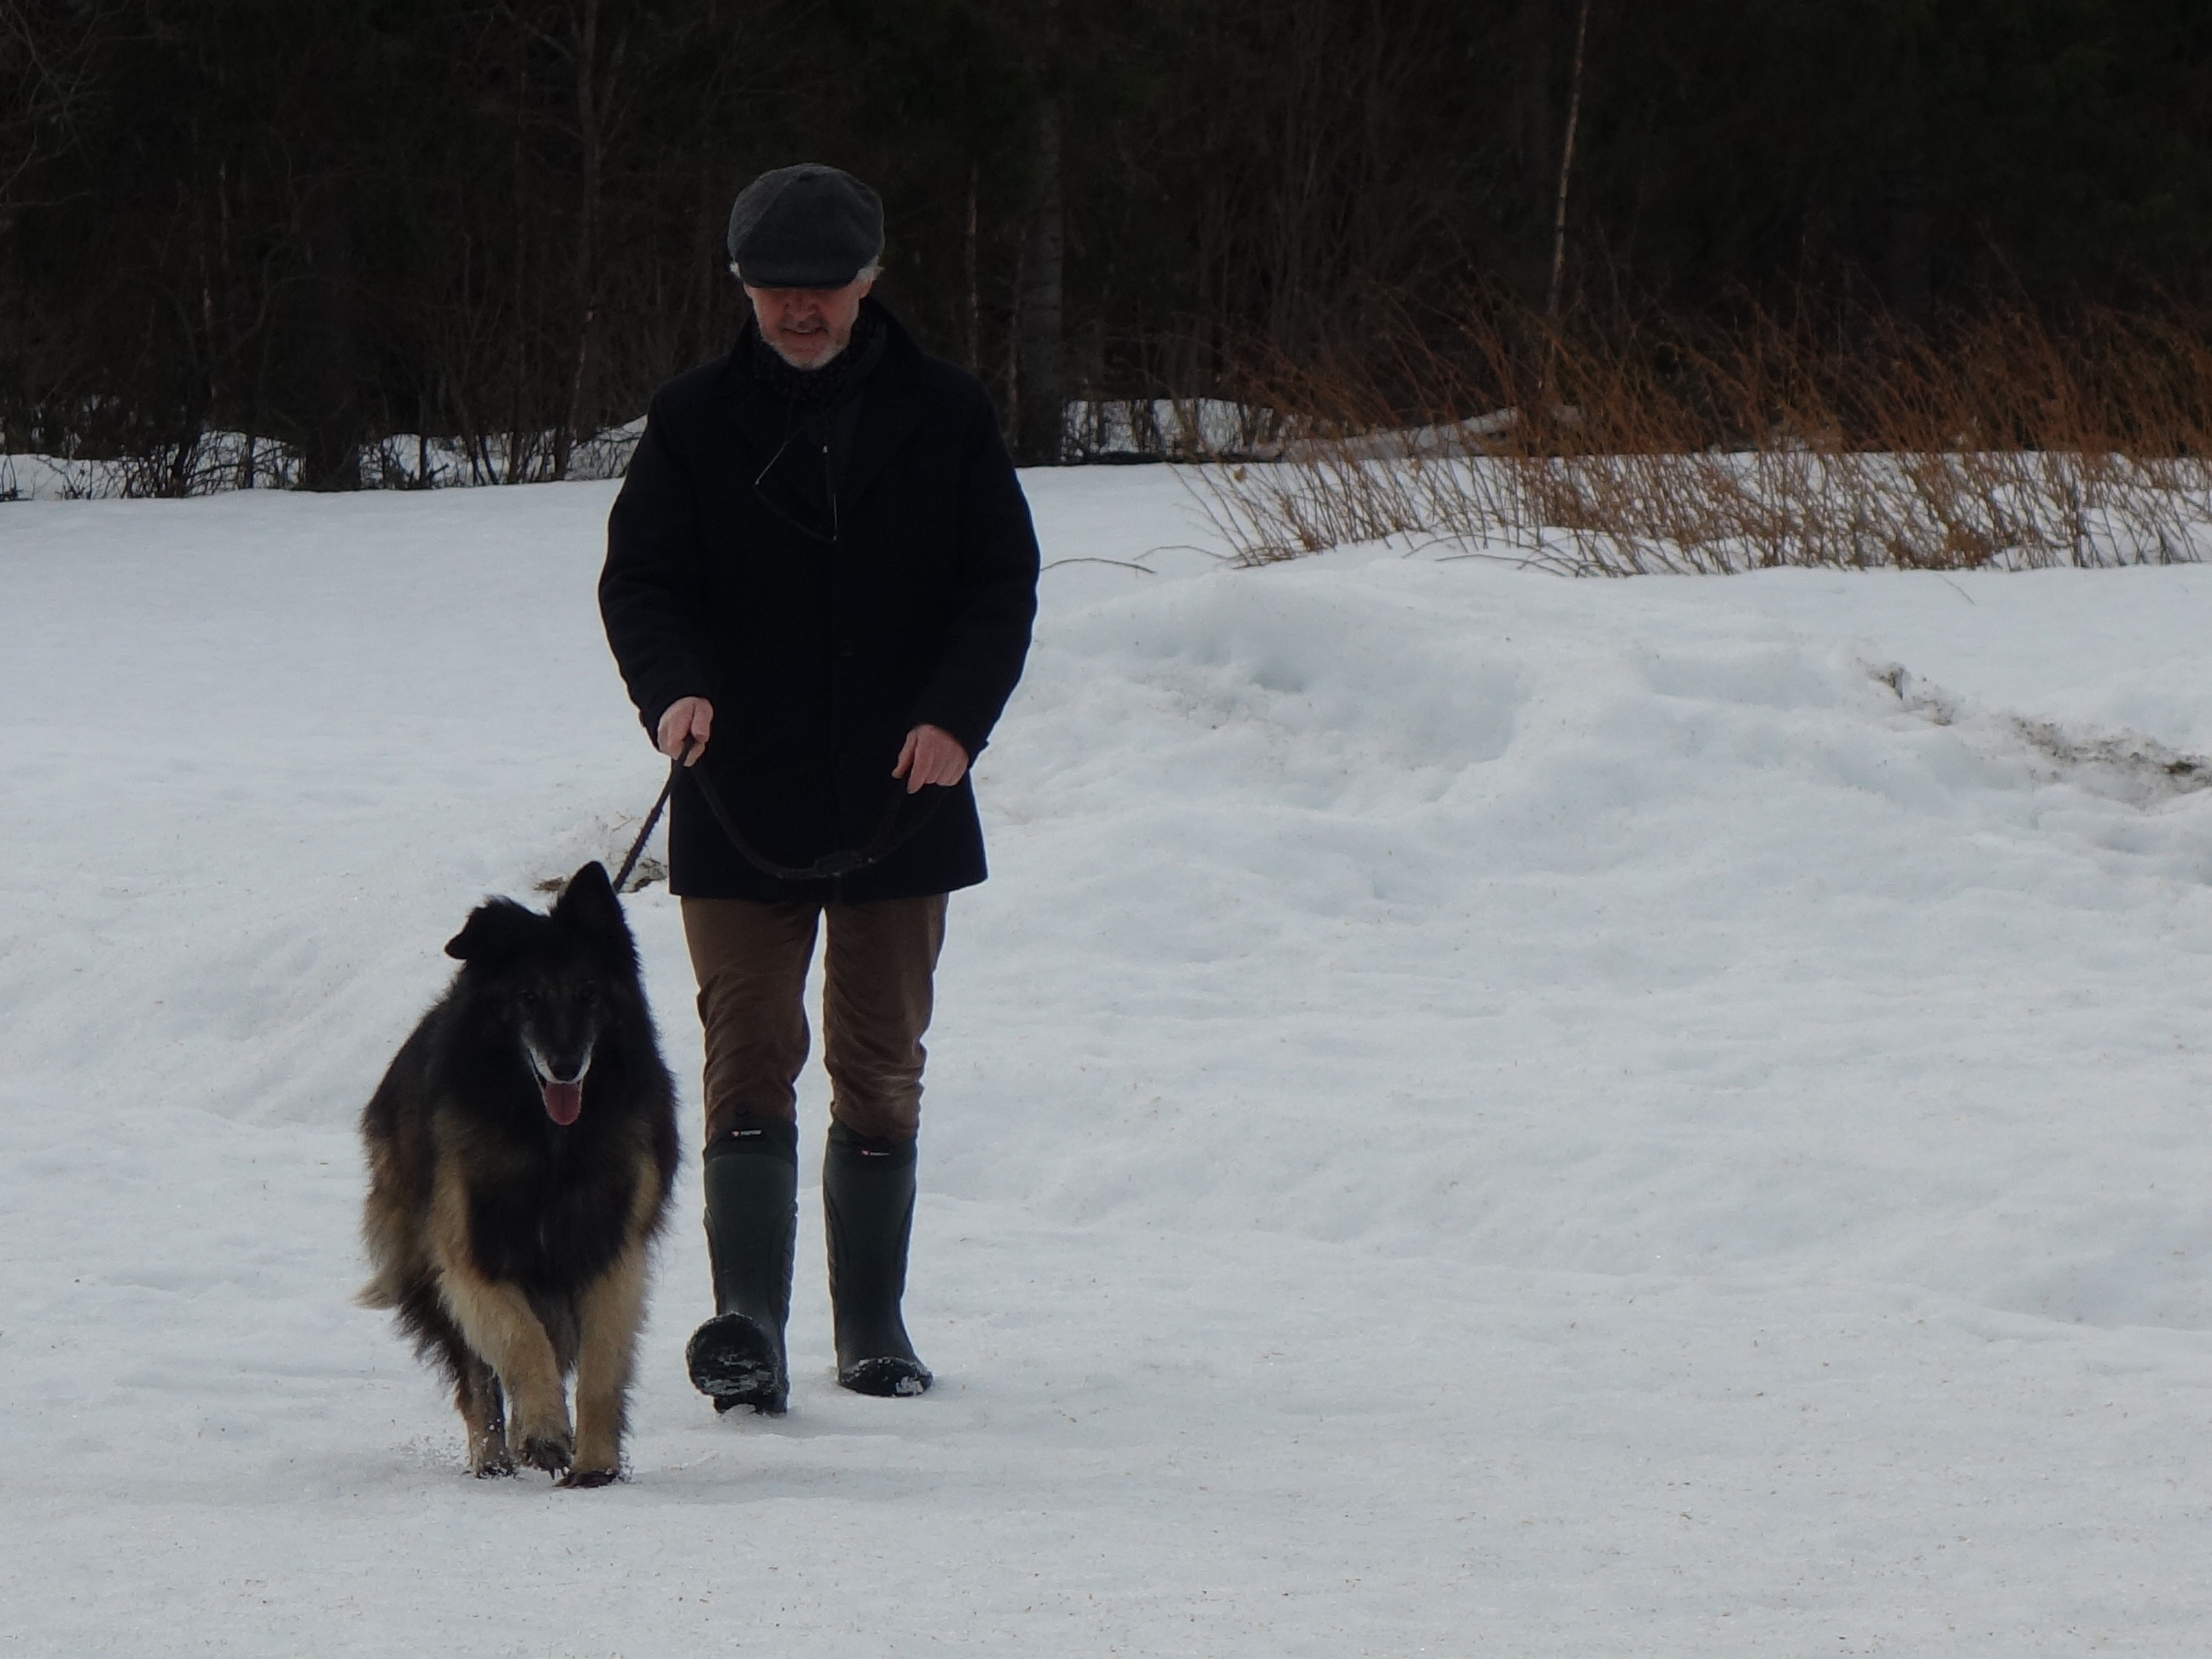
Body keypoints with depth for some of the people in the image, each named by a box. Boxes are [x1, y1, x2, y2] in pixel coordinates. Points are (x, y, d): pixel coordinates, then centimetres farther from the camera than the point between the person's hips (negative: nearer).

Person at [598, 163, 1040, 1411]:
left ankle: (874, 1328, 18)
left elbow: (1003, 584, 3)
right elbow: (640, 579, 0)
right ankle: (749, 1320, -14)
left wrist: (956, 716, -13)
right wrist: (673, 687, -21)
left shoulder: (947, 417, 3)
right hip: (741, 804, -1)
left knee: (881, 1070, 9)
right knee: (751, 1057, -8)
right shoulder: (696, 423, 2)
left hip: (899, 798, 1)